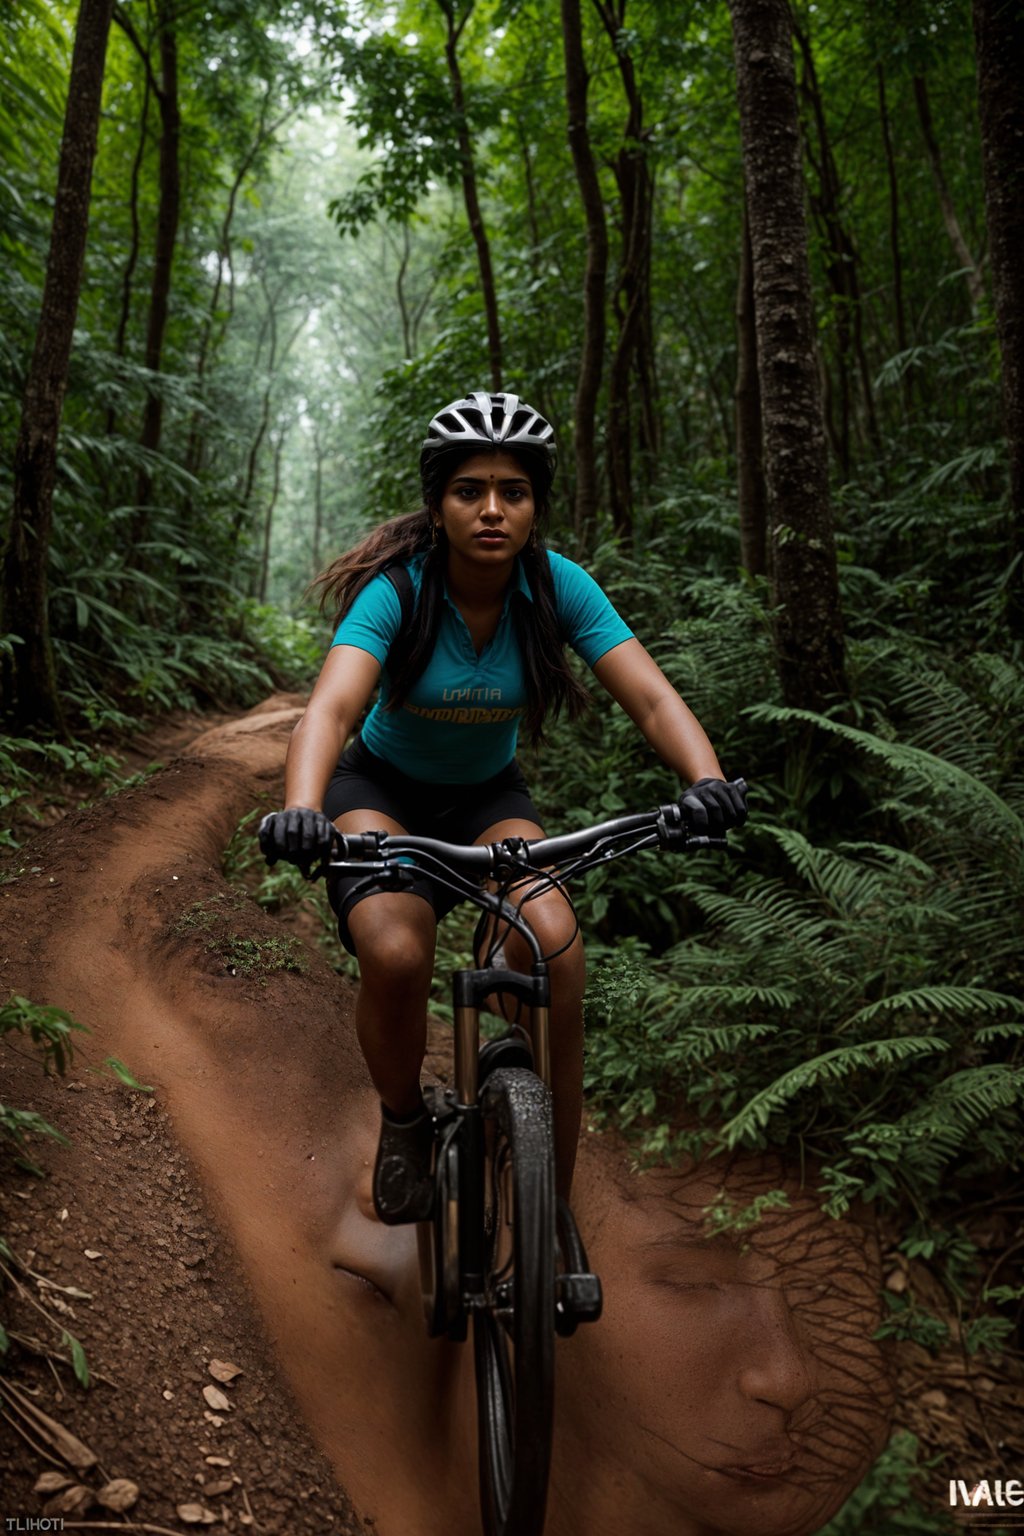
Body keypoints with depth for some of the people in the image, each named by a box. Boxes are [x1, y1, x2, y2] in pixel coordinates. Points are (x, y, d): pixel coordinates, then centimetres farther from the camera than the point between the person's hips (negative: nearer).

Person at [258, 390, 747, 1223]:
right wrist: (300, 809, -59)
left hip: (490, 795, 2)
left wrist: (707, 780, -47)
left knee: (555, 943, -26)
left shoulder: (557, 585, -18)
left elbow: (652, 696, -27)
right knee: (397, 954, -31)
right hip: (383, 788, -1)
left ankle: (551, 1197, -8)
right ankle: (404, 1124, 3)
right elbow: (331, 707, -39)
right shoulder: (396, 589, -25)